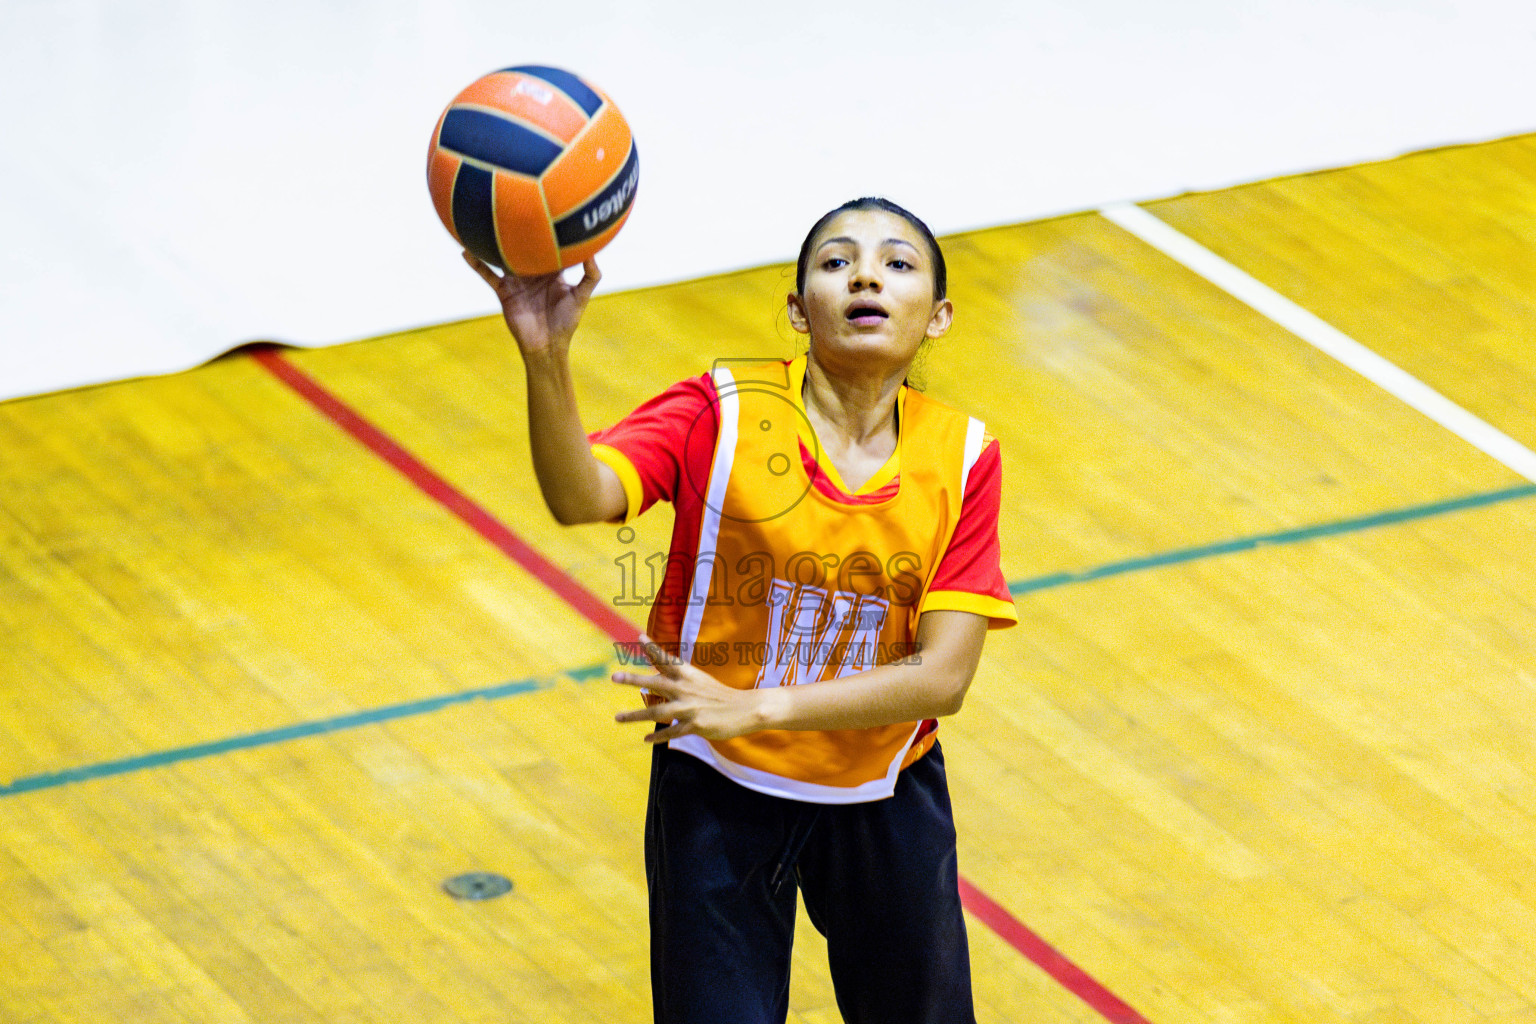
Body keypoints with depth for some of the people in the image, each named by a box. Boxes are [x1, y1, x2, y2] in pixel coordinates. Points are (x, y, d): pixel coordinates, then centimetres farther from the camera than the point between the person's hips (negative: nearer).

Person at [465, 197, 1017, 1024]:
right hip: (719, 796, -2)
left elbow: (942, 676, -18)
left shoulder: (962, 460, -11)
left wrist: (756, 709, -28)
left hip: (884, 800, 2)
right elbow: (581, 497, -35)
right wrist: (545, 355, -54)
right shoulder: (722, 415, -16)